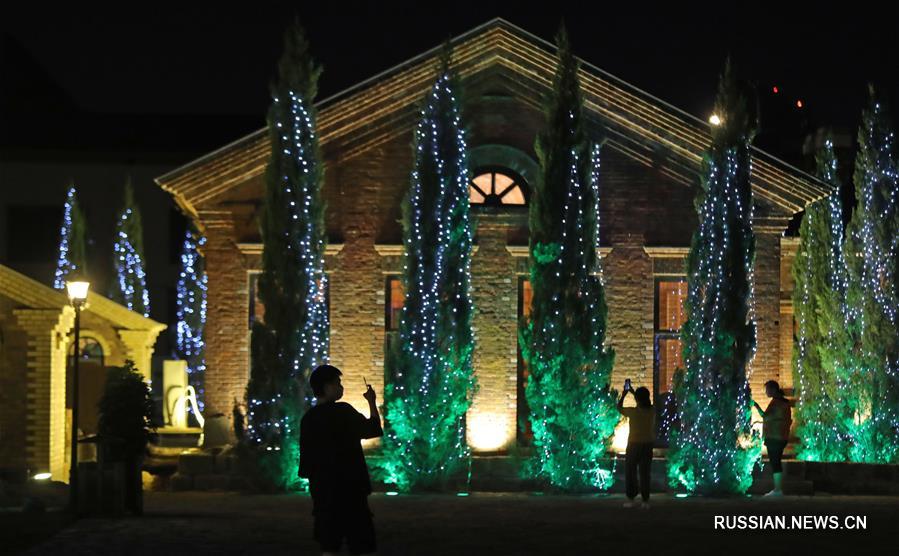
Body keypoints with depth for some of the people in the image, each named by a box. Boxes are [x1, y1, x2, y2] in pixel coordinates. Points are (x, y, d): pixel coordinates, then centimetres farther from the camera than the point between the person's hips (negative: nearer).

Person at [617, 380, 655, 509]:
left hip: (634, 445, -4)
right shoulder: (652, 411, -4)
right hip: (648, 445, 4)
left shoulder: (633, 412, -16)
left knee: (630, 472, 7)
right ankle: (645, 500, 3)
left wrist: (623, 395, 15)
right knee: (645, 473, 6)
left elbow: (619, 408, 3)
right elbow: (644, 403, 19)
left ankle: (631, 499, 3)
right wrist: (633, 392, 25)